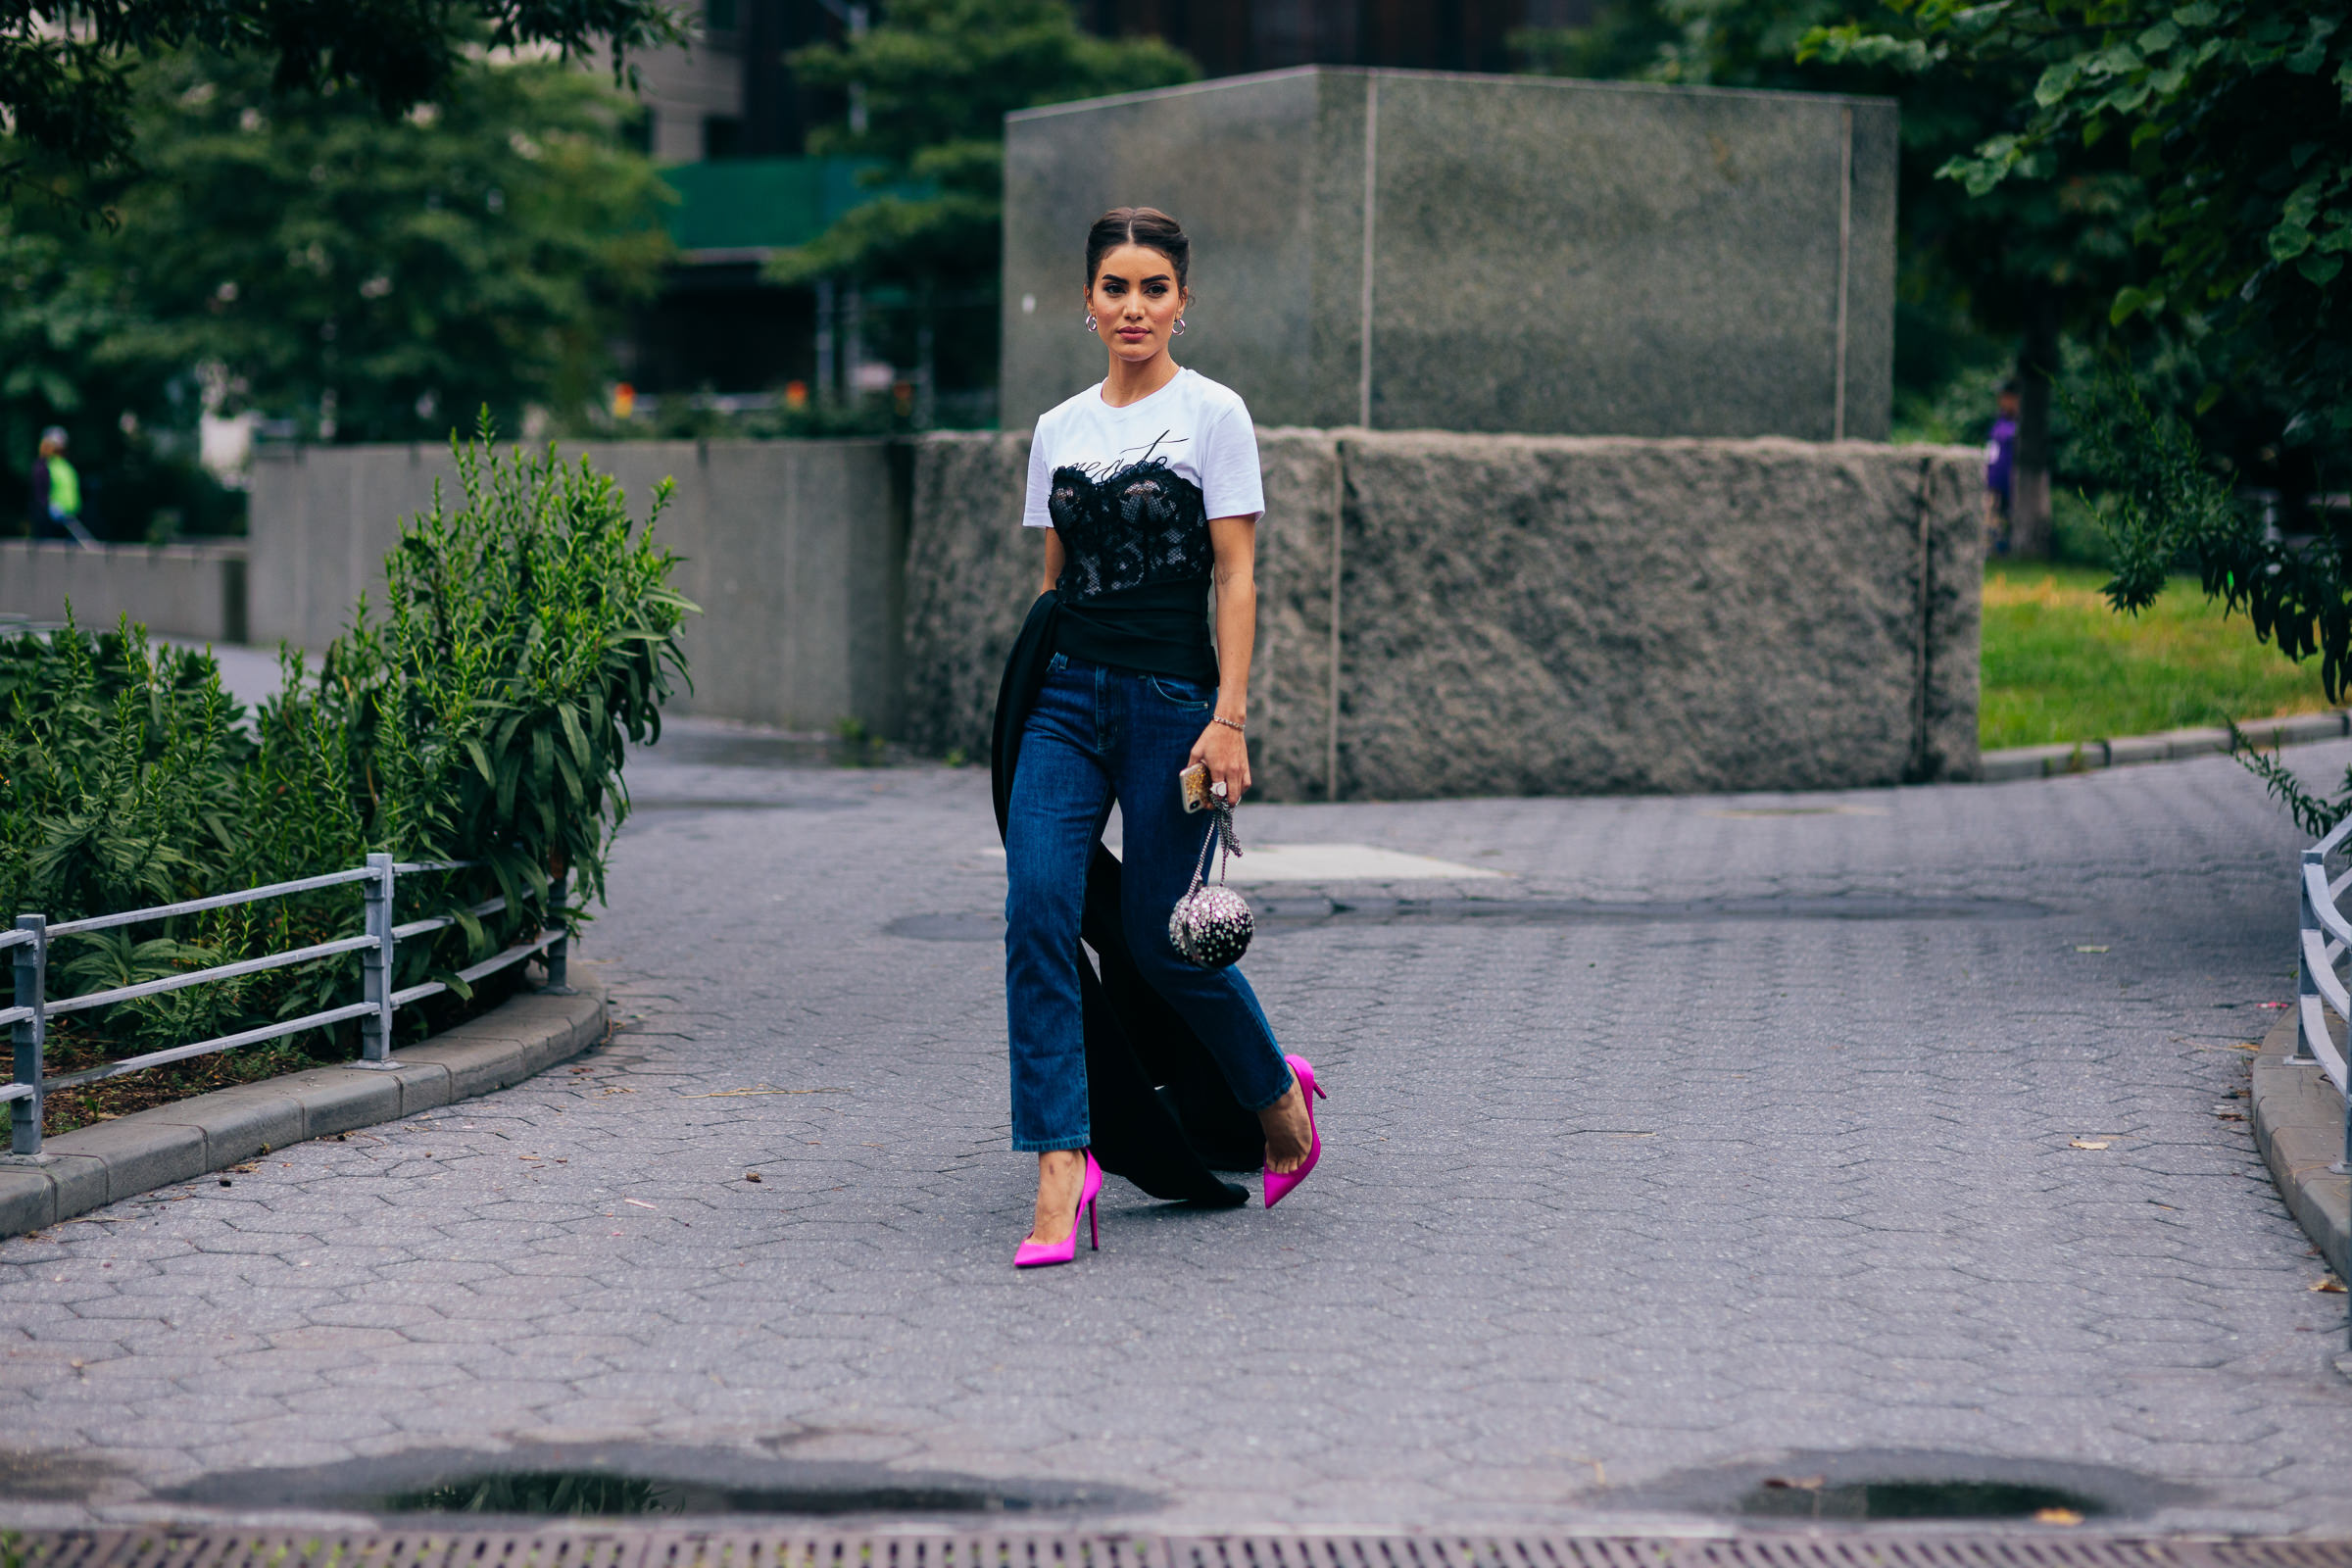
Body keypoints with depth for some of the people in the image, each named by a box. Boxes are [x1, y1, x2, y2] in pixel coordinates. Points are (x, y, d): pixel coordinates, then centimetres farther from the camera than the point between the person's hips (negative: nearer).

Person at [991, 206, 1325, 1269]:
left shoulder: (1213, 416, -1)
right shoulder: (1058, 431, 12)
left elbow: (1235, 577, -5)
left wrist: (1229, 716, -13)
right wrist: (1034, 696, 15)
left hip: (1171, 694, -4)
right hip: (1066, 695, 4)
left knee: (1163, 938, 2)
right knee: (1039, 911, -14)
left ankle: (1276, 1093, 30)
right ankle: (1062, 1169, -16)